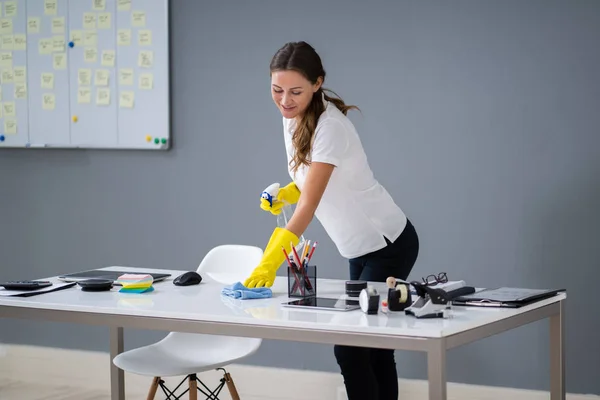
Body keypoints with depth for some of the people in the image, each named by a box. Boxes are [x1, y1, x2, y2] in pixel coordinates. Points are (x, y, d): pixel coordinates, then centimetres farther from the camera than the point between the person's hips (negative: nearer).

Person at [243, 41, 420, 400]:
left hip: (389, 247, -9)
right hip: (361, 248, 9)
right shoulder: (293, 119, 2)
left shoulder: (330, 127, -24)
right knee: (372, 348, 12)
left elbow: (310, 203, -33)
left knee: (350, 346, -11)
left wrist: (271, 262, -41)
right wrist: (283, 193, -5)